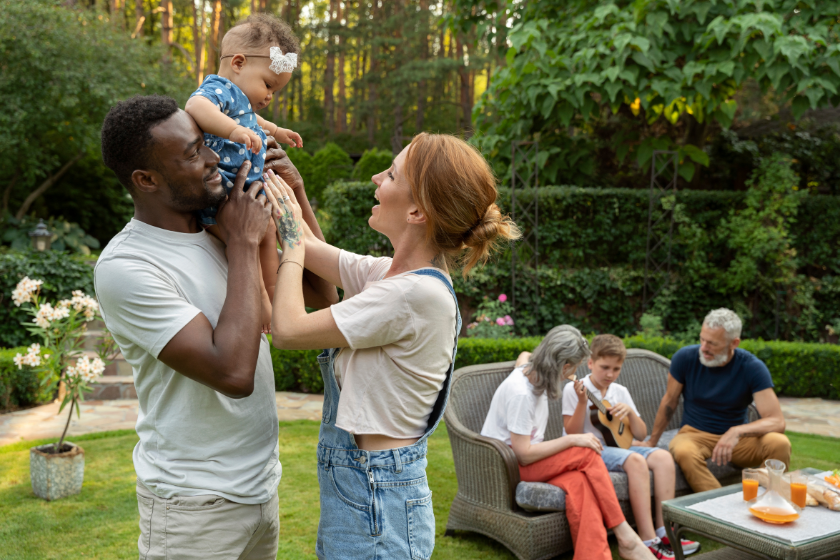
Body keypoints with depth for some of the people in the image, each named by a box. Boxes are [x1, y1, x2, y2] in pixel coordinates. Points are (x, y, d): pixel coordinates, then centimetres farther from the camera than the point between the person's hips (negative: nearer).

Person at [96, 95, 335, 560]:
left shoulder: (219, 230, 2)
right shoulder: (124, 268, -21)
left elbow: (321, 294, 7)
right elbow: (233, 373, -29)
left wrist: (295, 194, -2)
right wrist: (245, 243, -21)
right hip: (195, 504, -6)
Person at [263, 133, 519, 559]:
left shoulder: (418, 294, -24)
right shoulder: (390, 274, 3)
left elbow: (288, 329, -18)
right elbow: (309, 248, 15)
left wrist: (293, 239, -6)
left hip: (375, 499, -8)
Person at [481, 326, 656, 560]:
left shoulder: (530, 370, 5)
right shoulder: (520, 393, -24)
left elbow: (524, 355, 34)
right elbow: (523, 455, -23)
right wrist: (573, 440, -19)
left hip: (528, 458, 8)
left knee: (578, 482, -25)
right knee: (588, 453, -23)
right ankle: (624, 535, -15)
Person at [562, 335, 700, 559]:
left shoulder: (620, 391, 11)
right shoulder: (573, 389, -6)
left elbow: (641, 435, 10)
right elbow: (573, 434, -12)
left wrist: (630, 412, -9)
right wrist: (582, 402, -23)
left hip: (618, 445, 7)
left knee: (663, 457, -17)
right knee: (635, 460, -32)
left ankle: (664, 531, -19)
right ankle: (648, 540, -33)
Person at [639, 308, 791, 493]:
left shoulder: (752, 368, -11)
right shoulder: (685, 358, -8)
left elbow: (777, 421, -18)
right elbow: (669, 402, 6)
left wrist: (737, 432, -36)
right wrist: (651, 442, 11)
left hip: (738, 438, 1)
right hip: (694, 434, 0)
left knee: (780, 444, -29)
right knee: (683, 452, -37)